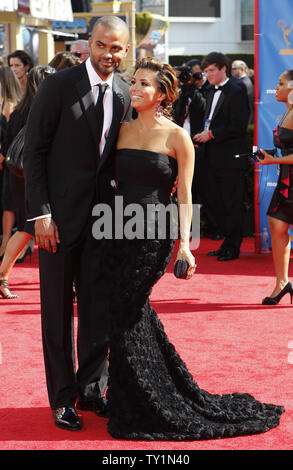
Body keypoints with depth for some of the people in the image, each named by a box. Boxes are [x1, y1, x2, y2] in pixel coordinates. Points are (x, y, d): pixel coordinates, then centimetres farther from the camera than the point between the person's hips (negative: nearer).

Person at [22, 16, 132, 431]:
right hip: (60, 216, -4)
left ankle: (91, 388, 23)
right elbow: (34, 150, -8)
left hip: (102, 213, 4)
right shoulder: (59, 85, -10)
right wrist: (41, 213, -13)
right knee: (58, 310, 5)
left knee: (99, 307, 9)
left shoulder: (125, 94, 5)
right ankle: (63, 398, 16)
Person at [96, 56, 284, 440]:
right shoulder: (122, 131, 11)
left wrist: (184, 243, -11)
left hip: (153, 234, -5)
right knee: (134, 316, 8)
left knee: (126, 315, -6)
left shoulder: (176, 137, -3)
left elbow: (184, 195, -3)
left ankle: (143, 409, 7)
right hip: (119, 231, 5)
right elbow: (114, 181, 15)